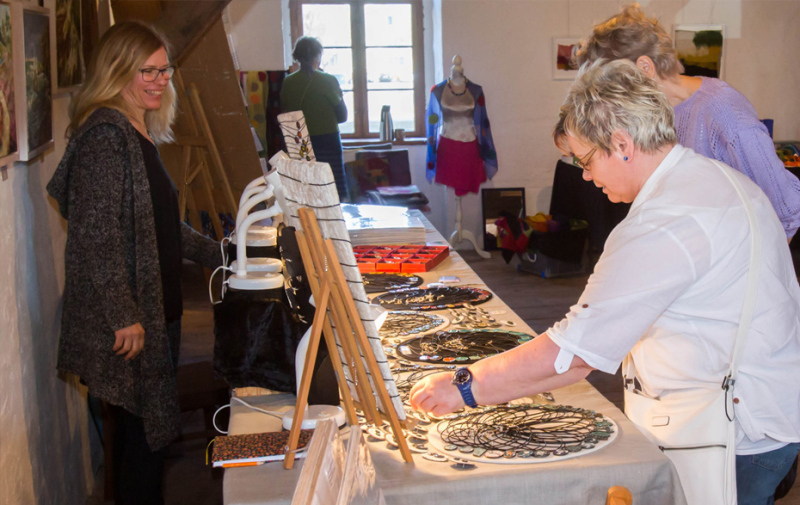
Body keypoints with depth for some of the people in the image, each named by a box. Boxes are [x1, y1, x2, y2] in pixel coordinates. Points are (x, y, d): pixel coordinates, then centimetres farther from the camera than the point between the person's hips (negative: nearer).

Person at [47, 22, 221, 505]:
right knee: (143, 431, -1)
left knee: (146, 429, 15)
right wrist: (124, 318, -22)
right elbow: (96, 236, -21)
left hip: (155, 310, 9)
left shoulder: (140, 134, 14)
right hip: (127, 322, -9)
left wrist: (214, 253, 27)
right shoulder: (105, 135, -16)